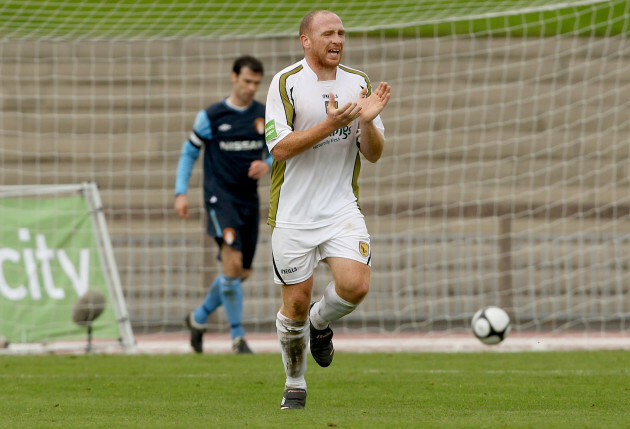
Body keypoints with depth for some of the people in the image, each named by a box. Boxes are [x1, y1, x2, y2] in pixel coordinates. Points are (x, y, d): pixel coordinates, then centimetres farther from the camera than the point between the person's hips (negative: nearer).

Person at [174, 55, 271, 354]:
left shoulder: (265, 116, 6)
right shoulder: (211, 116, -3)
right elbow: (189, 153, 5)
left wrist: (267, 165, -10)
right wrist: (181, 192, -3)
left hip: (249, 199, 5)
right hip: (220, 197, -5)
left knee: (242, 272, 9)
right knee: (232, 263, -20)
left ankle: (198, 318, 32)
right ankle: (237, 336, -14)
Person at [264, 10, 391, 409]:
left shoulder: (359, 83, 6)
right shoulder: (285, 82, -6)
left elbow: (374, 154, 6)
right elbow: (280, 148, -14)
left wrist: (367, 121, -14)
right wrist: (329, 124, -24)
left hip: (342, 208, 3)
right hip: (294, 212, -3)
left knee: (355, 285, -18)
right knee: (297, 301, 1)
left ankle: (320, 323, 16)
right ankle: (295, 383, 22)